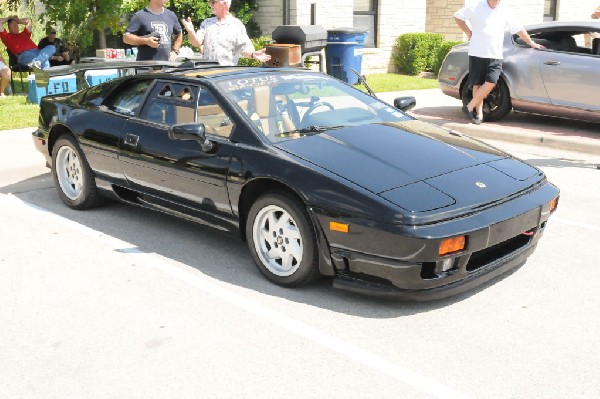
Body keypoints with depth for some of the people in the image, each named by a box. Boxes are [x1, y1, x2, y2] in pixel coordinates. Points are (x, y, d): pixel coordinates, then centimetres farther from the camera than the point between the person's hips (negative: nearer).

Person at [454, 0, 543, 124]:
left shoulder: (506, 11, 7)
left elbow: (519, 29, 16)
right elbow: (458, 17, 4)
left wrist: (531, 43, 23)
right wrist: (469, 33, 1)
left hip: (495, 56, 2)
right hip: (477, 54, -2)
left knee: (491, 83, -12)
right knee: (477, 84, 1)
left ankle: (470, 107, 0)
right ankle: (479, 114, 11)